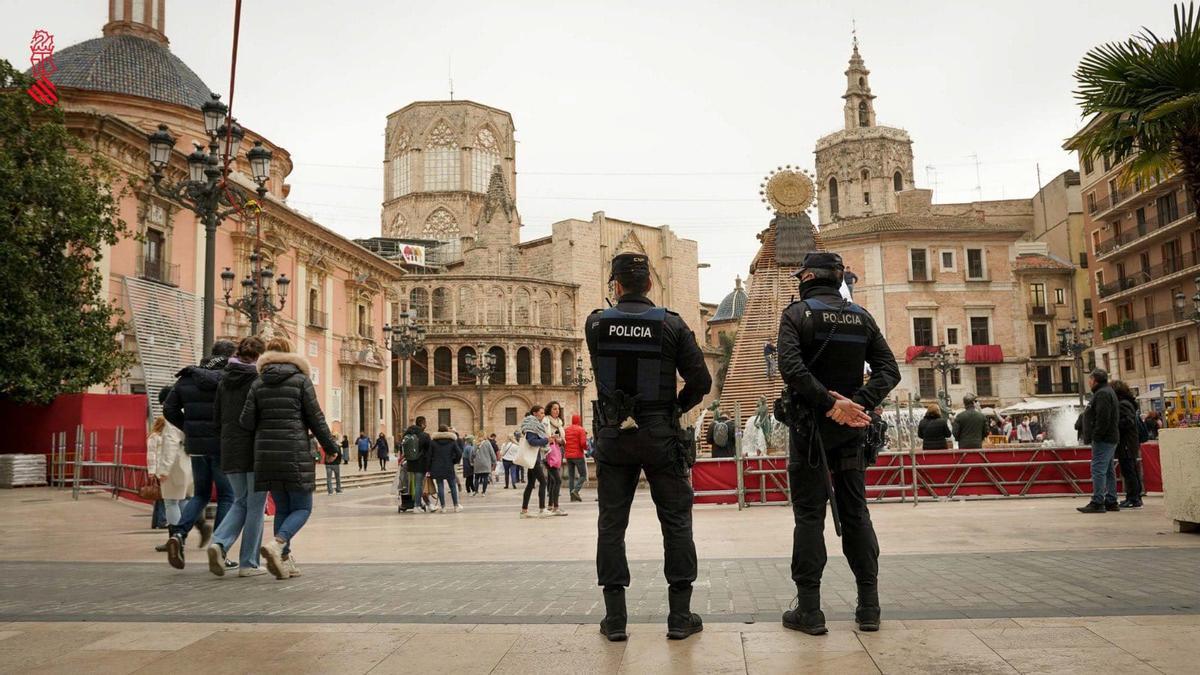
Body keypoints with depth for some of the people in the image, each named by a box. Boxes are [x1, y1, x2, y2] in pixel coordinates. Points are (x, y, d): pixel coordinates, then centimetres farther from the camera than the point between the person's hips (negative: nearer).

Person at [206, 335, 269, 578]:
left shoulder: (224, 379, 8)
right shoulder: (259, 378, -11)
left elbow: (216, 416, 10)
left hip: (230, 449, 6)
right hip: (255, 449, -6)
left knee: (240, 502, 17)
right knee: (255, 505, 4)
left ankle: (219, 543, -6)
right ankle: (248, 563, 6)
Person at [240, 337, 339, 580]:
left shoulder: (258, 384, 8)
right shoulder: (301, 380, -2)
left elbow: (246, 421, 2)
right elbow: (316, 419, -3)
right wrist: (331, 446, 7)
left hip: (266, 453, 4)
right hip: (295, 452, -4)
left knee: (282, 508, 14)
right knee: (302, 508, 5)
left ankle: (284, 561, 9)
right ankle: (277, 543, -19)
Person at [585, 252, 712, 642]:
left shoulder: (596, 325, -2)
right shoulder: (671, 325, -5)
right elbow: (701, 380, -6)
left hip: (613, 435, 1)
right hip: (660, 435, -1)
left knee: (611, 524, 7)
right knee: (676, 521, 8)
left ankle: (615, 618, 9)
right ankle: (680, 616, 10)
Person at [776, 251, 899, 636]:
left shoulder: (797, 314, -5)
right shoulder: (862, 318, 9)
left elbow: (791, 367, -21)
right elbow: (889, 369, 2)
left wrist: (829, 403, -19)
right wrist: (859, 404, -8)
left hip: (811, 426, -4)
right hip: (851, 429, 4)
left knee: (809, 514, 1)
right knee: (855, 511, 11)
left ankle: (809, 610, 3)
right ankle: (869, 607, 15)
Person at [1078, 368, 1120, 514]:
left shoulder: (1102, 394, -14)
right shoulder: (1107, 392, 21)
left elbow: (1103, 419, -23)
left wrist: (1095, 436, -21)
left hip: (1103, 440, -11)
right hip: (1110, 438, 11)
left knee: (1098, 470, -11)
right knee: (1108, 470, 13)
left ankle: (1097, 502, -13)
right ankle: (1111, 502, 18)